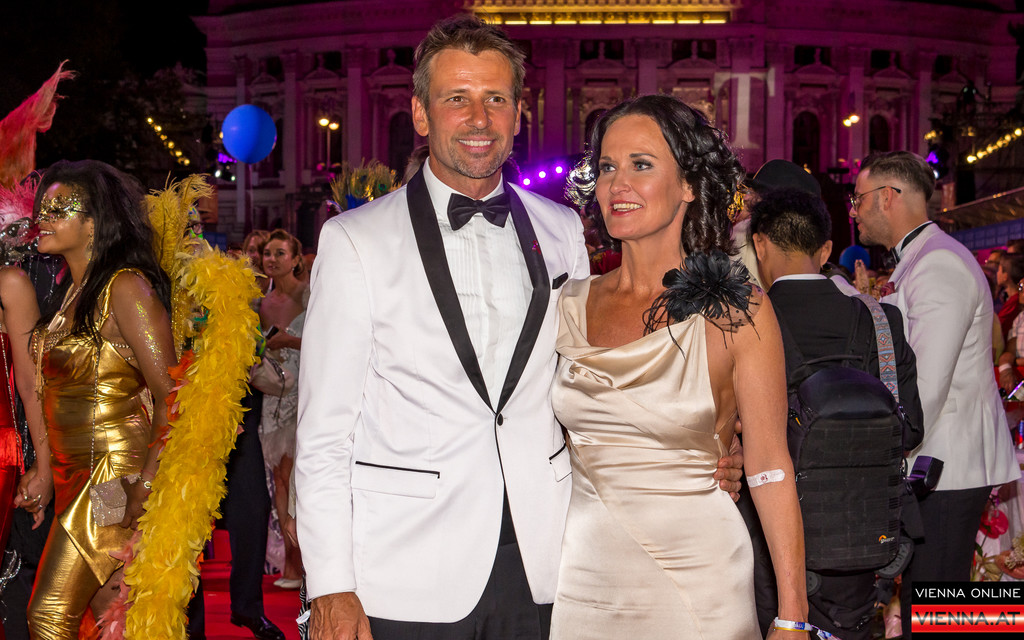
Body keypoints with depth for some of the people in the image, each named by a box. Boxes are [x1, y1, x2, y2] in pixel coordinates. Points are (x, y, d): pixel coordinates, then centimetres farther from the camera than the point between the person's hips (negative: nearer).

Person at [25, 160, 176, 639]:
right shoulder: (76, 292, 14)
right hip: (76, 474, 9)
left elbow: (170, 395, -18)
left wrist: (146, 483, -21)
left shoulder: (125, 287, -13)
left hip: (115, 470, -9)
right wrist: (46, 466, 10)